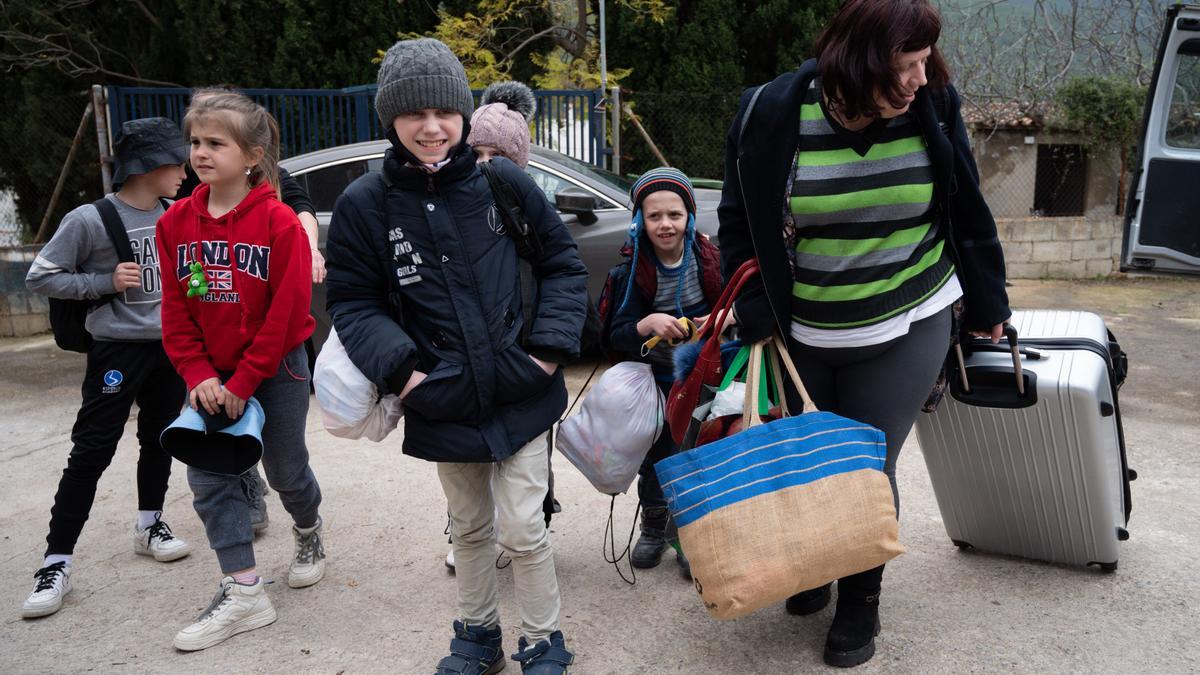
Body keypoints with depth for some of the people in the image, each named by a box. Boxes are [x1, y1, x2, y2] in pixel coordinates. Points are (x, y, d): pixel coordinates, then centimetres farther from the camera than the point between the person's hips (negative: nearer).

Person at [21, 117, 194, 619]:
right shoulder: (90, 220, -12)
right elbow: (40, 277, -7)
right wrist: (106, 282, -16)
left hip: (171, 346, 6)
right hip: (118, 349, -5)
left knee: (159, 439, 16)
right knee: (91, 452, -5)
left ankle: (149, 526, 34)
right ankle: (57, 562, 3)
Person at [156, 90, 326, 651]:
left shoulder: (278, 221, -16)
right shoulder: (176, 223, -1)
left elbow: (287, 309, -17)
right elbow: (175, 309, 1)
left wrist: (243, 381, -16)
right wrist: (198, 375, -10)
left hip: (276, 367, -4)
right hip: (211, 374, 5)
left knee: (285, 468, 10)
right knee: (209, 477, 0)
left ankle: (309, 535, 42)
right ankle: (244, 594, 7)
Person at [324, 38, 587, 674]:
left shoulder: (504, 181, -6)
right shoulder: (364, 204, -5)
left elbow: (562, 265, 3)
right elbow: (352, 300, 0)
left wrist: (550, 346, -8)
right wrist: (398, 367, -14)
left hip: (521, 396, -1)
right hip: (441, 405, 2)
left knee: (523, 529, 2)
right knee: (469, 528, 19)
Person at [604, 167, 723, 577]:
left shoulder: (708, 260, -9)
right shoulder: (633, 270, -10)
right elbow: (616, 337, -16)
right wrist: (647, 325, -36)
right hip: (655, 383, 0)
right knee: (655, 456, 10)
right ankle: (653, 528, 33)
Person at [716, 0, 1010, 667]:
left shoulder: (933, 107, -7)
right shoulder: (772, 115, -13)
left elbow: (967, 212, 6)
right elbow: (741, 224, -2)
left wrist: (986, 304, 11)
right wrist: (756, 320, -5)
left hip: (908, 330, 0)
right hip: (802, 336, 0)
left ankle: (861, 604, 27)